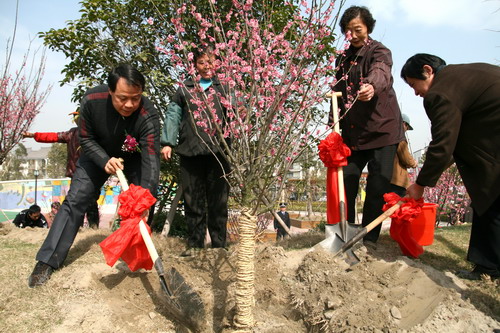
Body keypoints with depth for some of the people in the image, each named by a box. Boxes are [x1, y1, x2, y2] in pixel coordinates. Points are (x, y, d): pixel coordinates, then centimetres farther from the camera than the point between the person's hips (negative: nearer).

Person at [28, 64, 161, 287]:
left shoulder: (148, 116, -37)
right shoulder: (92, 100, -30)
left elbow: (151, 160, -43)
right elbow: (86, 139, -15)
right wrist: (105, 161, -34)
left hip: (133, 157, 0)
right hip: (98, 154, 1)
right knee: (75, 201, -5)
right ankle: (47, 261, 1)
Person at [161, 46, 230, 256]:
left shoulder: (224, 88, 13)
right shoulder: (185, 89, 18)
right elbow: (173, 115, 12)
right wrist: (167, 142, 1)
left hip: (217, 150, -2)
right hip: (190, 151, 2)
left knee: (217, 200, 1)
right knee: (192, 200, 6)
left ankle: (219, 244, 12)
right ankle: (194, 243, 17)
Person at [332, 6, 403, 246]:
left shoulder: (379, 51, -2)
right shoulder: (343, 59, 16)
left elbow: (380, 72, -26)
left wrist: (372, 86, -50)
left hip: (382, 129, -5)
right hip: (353, 132, 5)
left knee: (378, 186, -6)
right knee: (345, 182, 0)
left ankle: (369, 239, 6)